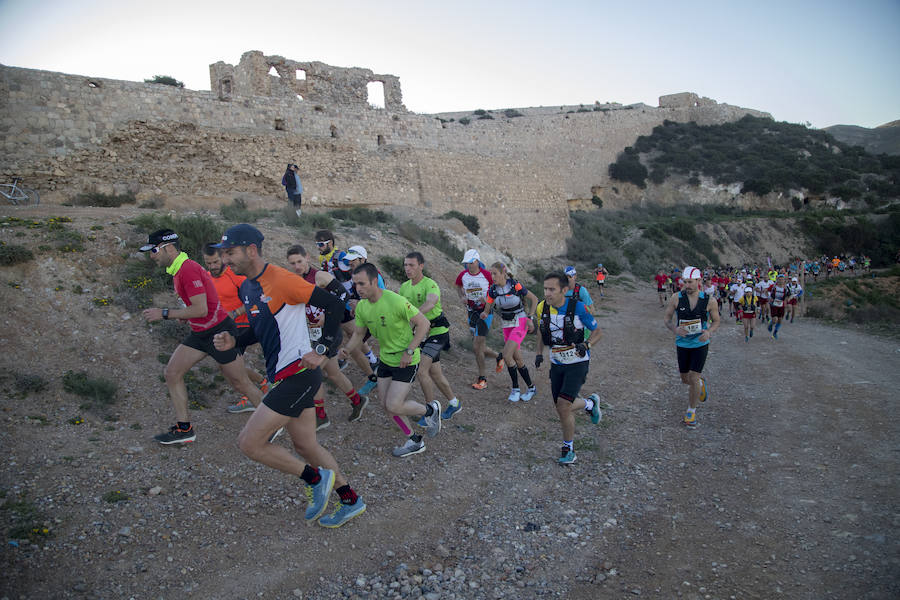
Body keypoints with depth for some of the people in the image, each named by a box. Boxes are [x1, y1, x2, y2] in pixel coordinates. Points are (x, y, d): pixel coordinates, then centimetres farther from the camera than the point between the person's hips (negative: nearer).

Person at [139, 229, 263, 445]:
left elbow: (201, 309, -26)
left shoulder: (188, 270, -21)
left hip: (219, 332, -10)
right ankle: (184, 429, 13)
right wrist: (185, 314, 10)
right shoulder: (179, 269, 10)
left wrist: (164, 313, -20)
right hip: (200, 333, 10)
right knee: (172, 373, 5)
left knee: (241, 384, 0)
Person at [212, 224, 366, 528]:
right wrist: (232, 341, 4)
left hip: (298, 374, -9)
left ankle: (316, 478, 9)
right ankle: (351, 501, 30)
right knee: (306, 447, 15)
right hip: (284, 376, 9)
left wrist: (322, 351, -17)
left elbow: (333, 304, -17)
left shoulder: (281, 280, -17)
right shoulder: (246, 287, 11)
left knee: (249, 442, -7)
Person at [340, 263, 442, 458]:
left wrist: (409, 351, -23)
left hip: (406, 361, -7)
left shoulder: (396, 301, -26)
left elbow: (424, 323, -19)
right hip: (385, 359, 7)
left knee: (393, 406, -12)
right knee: (387, 404, 10)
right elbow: (359, 333, 8)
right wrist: (347, 349, -13)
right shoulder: (361, 306, -4)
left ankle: (430, 410, 16)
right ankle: (415, 441, 28)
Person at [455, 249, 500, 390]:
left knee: (476, 347, -10)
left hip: (485, 312, -5)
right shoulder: (463, 275, 0)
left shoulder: (486, 274, -12)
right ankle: (498, 356, 40)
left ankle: (482, 379, 5)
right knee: (480, 348, 9)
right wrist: (462, 297, 3)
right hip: (472, 312, 5)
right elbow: (458, 285, 21)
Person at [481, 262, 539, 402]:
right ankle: (531, 387, 24)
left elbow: (534, 299, -4)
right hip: (506, 326, 5)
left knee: (506, 354, -19)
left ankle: (515, 388, -3)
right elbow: (487, 310, 0)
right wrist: (484, 314, -23)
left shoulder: (516, 286, -17)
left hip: (520, 323, -5)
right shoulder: (492, 290, -4)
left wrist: (529, 318, -7)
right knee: (517, 359, 7)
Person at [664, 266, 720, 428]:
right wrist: (675, 329, -24)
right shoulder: (676, 299, -10)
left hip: (700, 344, -2)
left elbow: (716, 321, 3)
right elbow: (666, 318, -2)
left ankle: (691, 412, 13)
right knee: (685, 379, 14)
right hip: (682, 344, 2)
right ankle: (701, 383, 51)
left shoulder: (710, 301, -10)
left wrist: (709, 332, -19)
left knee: (693, 379, -7)